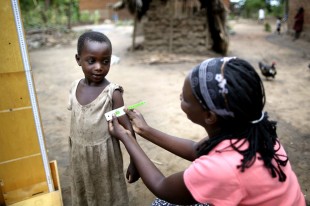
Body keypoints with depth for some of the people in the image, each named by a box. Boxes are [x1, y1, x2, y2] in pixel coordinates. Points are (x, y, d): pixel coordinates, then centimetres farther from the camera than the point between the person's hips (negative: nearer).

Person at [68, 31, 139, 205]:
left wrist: (134, 162, -15)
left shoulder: (112, 92, -20)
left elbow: (128, 128, -16)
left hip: (104, 156, -5)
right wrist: (73, 149, 16)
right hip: (79, 156, 5)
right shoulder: (75, 87, -5)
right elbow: (76, 121, 7)